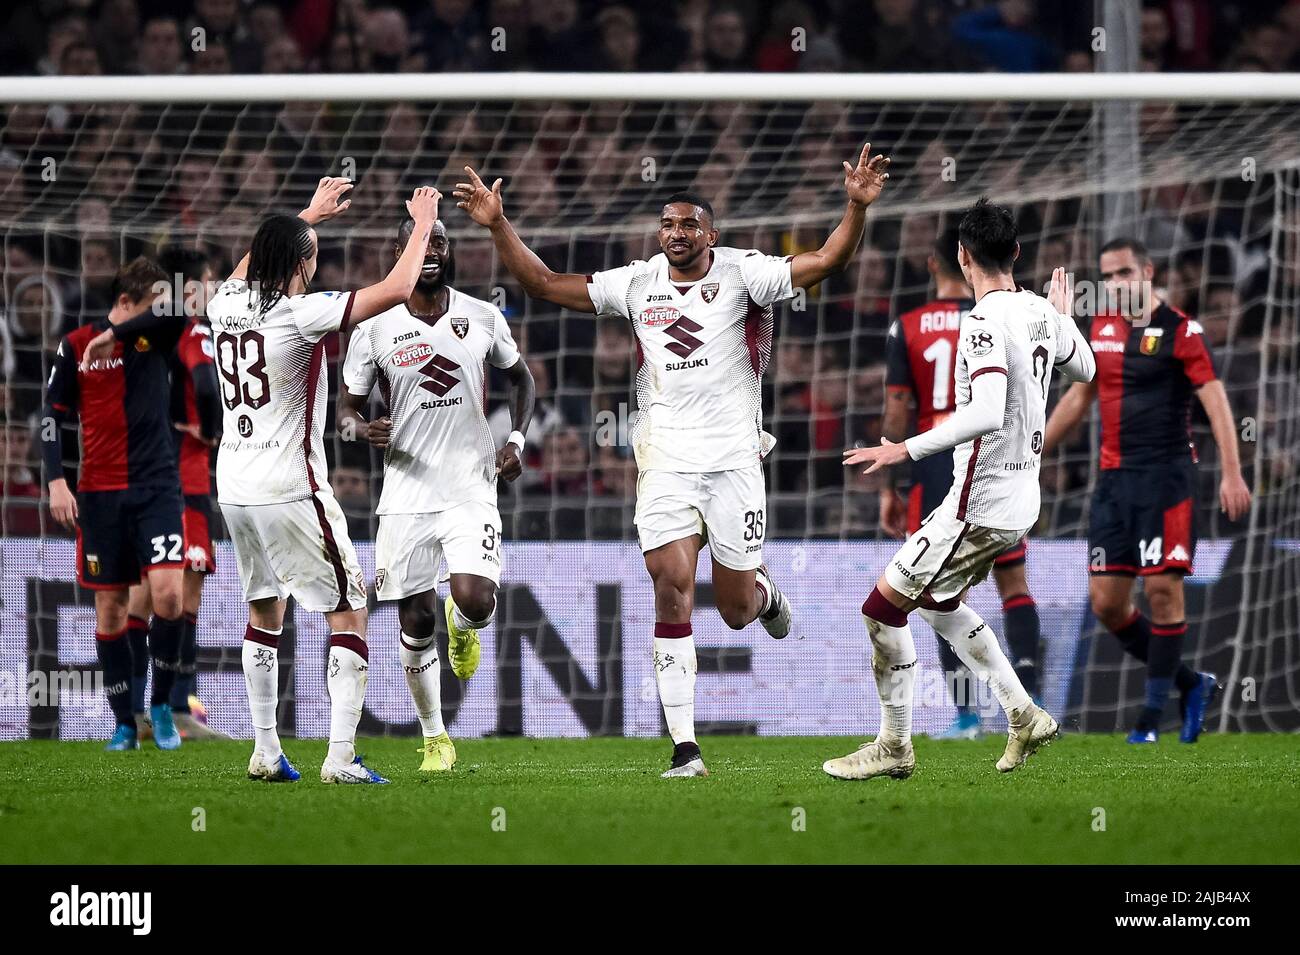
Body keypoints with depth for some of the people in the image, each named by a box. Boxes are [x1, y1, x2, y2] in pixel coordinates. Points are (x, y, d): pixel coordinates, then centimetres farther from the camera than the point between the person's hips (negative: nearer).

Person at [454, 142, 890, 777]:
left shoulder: (741, 274, -2)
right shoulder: (637, 284, 6)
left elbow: (825, 262, -12)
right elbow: (544, 285, 9)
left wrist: (857, 206, -27)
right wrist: (498, 226, 0)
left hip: (733, 457, -1)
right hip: (667, 461, 1)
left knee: (737, 611, 5)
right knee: (672, 589, -12)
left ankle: (762, 589, 47)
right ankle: (685, 749, -11)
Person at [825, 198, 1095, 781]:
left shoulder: (985, 323, -20)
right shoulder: (1042, 314, 6)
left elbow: (987, 414, -32)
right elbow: (1084, 368, 26)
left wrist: (907, 450, -28)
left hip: (980, 504, -9)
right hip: (1021, 501, 9)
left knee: (885, 606, 0)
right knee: (936, 602, 25)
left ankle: (895, 746, 6)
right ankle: (1024, 716, 20)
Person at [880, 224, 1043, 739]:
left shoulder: (906, 328, 1)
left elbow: (895, 414, -1)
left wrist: (887, 489, 5)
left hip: (933, 465, 0)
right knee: (1013, 582, 8)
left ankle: (964, 711, -2)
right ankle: (1029, 694, -2)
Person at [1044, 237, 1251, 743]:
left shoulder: (1179, 331, -7)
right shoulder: (1101, 328, 12)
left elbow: (1216, 401, -13)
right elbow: (1078, 398, 24)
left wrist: (1231, 472, -23)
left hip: (1166, 475, -6)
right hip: (1113, 479, 6)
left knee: (1163, 590, -8)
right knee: (1105, 602, 1)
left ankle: (1153, 715, 0)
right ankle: (1190, 684, 17)